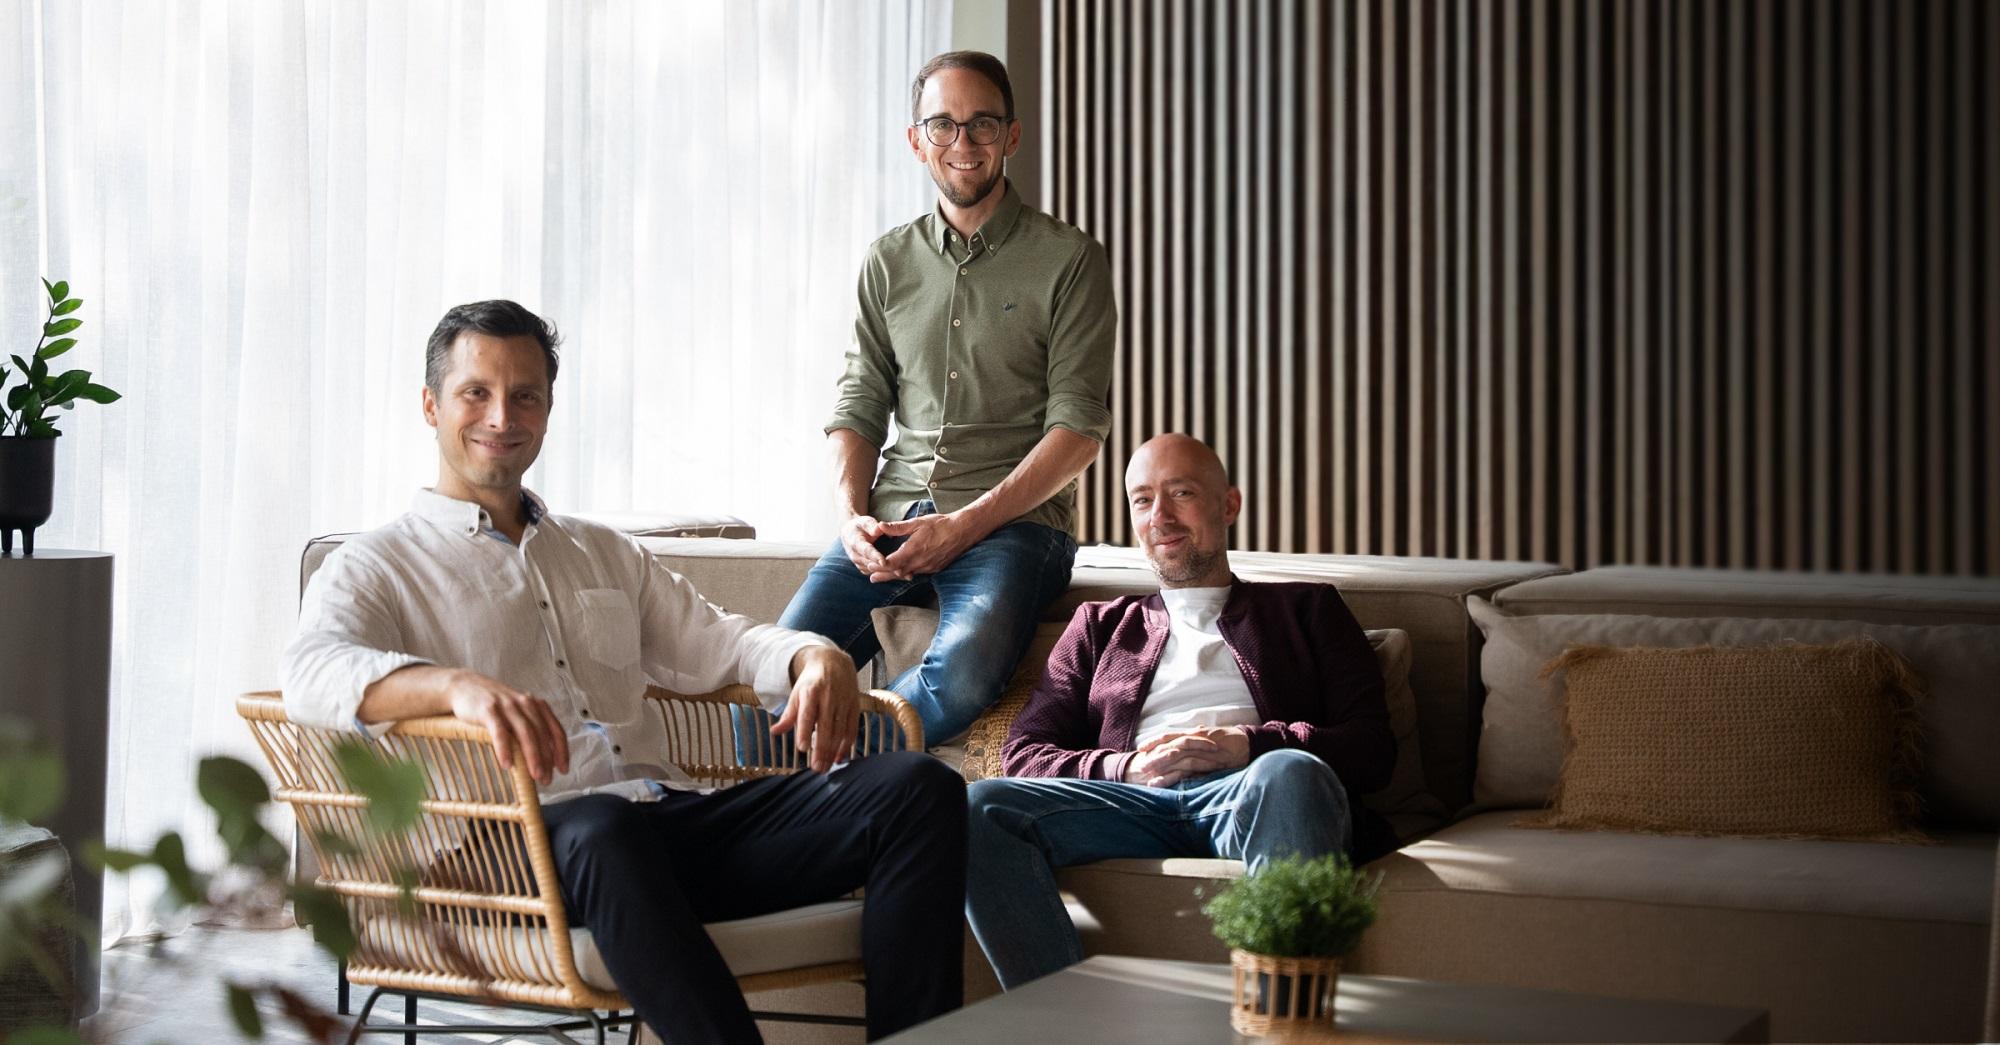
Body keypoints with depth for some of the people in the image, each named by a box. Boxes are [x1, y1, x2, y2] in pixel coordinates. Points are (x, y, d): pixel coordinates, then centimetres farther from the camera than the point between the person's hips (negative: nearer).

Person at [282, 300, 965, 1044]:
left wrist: (816, 659, -2)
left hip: (672, 822, 6)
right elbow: (314, 673, -10)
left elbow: (715, 642, 24)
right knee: (607, 827, -43)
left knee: (918, 788, -15)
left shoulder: (602, 554, 30)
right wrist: (460, 687, -33)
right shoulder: (375, 568, 11)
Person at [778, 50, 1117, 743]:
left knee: (961, 674, -34)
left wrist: (967, 524, -13)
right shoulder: (890, 263, 18)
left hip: (1013, 520, -3)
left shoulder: (1068, 261, 4)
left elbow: (1078, 426, -3)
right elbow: (859, 407, 15)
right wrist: (852, 515, -6)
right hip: (893, 519, 4)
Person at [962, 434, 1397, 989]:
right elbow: (1023, 752, 19)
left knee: (1291, 773, -39)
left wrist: (1246, 745, -7)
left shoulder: (1306, 609, 27)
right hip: (1133, 797, 2)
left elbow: (1373, 746, 11)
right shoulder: (1099, 625, 33)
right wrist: (1121, 768, -3)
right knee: (982, 807, -28)